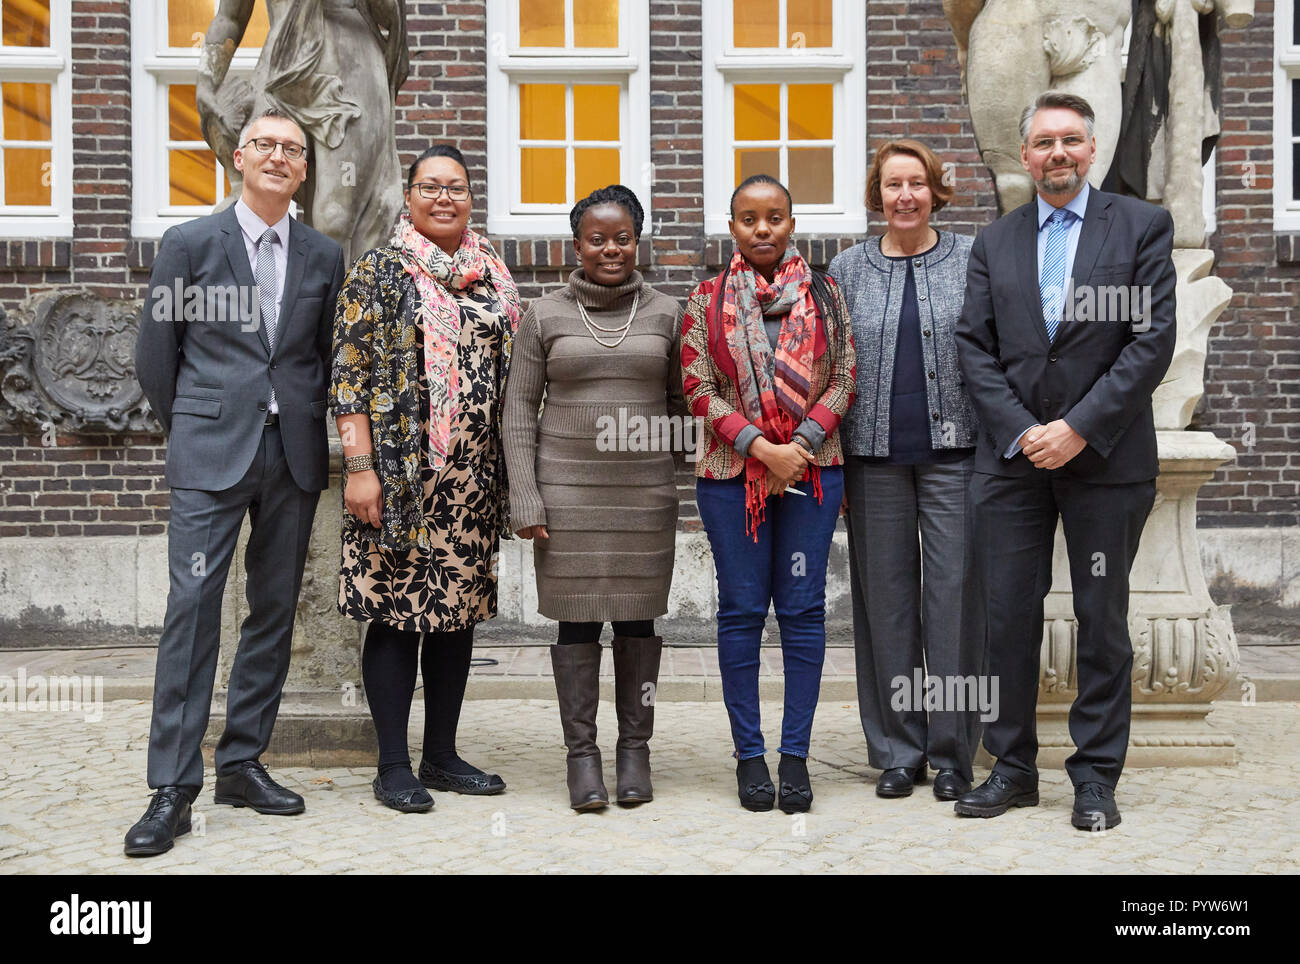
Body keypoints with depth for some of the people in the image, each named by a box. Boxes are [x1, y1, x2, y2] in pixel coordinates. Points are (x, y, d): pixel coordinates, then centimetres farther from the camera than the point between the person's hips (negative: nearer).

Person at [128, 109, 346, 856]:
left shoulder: (325, 256, 9)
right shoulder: (190, 243, 2)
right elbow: (156, 353, 6)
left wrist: (309, 429, 11)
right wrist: (190, 428, 11)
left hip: (295, 455, 4)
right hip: (213, 453, -3)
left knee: (275, 611, 7)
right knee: (193, 607, -9)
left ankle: (243, 763, 19)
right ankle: (173, 788, -4)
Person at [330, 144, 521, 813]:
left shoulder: (492, 275, 13)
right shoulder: (379, 272, -1)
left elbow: (511, 373, 17)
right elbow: (351, 375, -7)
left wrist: (509, 468, 12)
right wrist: (359, 467, -14)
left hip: (473, 476, 5)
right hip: (401, 475, -5)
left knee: (459, 608, 9)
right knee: (397, 612, -1)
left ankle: (442, 756, 20)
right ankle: (393, 765, 9)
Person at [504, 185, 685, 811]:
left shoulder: (666, 314, 8)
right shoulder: (545, 315, 4)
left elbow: (680, 401, 14)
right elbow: (519, 411, 4)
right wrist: (525, 498, -3)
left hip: (645, 492, 1)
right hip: (568, 491, -1)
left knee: (638, 618, 6)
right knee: (577, 619, 2)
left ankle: (634, 746, 19)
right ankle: (581, 752, 13)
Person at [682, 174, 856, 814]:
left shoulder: (824, 295, 8)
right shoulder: (707, 300, 5)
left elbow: (843, 380, 4)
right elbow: (699, 388, -2)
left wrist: (800, 445, -10)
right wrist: (762, 447, -12)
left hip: (811, 470, 1)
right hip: (731, 473, 0)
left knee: (803, 608, 3)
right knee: (741, 610, 4)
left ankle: (795, 753, 12)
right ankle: (748, 753, 14)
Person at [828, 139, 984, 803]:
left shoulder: (972, 260, 6)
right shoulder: (847, 270, 10)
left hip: (954, 450, -1)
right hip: (875, 456, 2)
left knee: (954, 595, -2)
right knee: (886, 598, 6)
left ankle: (952, 752, 11)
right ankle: (897, 750, 17)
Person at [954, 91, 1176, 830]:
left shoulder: (1143, 226, 3)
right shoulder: (995, 242, 11)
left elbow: (1154, 340, -6)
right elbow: (975, 348, 5)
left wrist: (1079, 428, -13)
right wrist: (1020, 431, -9)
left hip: (1106, 459, -2)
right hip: (1013, 458, 3)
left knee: (1103, 620, 6)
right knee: (1009, 616, 5)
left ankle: (1097, 777, 16)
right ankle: (1014, 768, 17)